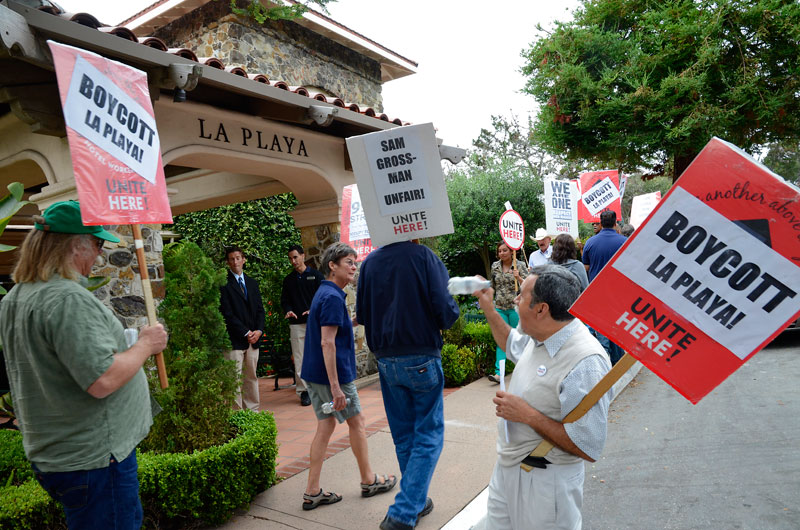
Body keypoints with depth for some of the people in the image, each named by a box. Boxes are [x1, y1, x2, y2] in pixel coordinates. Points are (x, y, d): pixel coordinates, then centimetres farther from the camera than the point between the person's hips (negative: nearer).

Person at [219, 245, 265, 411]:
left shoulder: (252, 283, 15)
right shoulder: (223, 284, -5)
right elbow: (227, 314, -10)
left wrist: (259, 330, -2)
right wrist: (246, 333, -10)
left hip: (253, 337, 6)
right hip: (234, 340, -6)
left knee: (252, 377, 10)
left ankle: (253, 410, 18)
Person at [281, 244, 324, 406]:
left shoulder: (316, 275, 5)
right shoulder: (288, 279, 14)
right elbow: (284, 300, 16)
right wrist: (288, 310, -5)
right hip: (296, 324, 2)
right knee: (299, 360, 0)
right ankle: (303, 390, 7)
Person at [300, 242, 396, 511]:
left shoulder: (324, 293, 12)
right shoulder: (333, 297, -19)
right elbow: (327, 342, -24)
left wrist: (355, 319, 15)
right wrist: (336, 387, -25)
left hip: (313, 373, 9)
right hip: (332, 374, -9)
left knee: (326, 425, 13)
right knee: (357, 422, 8)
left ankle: (312, 492, 17)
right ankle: (368, 481, 26)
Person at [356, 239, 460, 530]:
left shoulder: (369, 262, 2)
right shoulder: (423, 256, -11)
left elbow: (361, 314, 5)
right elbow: (444, 308, -16)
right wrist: (451, 313, 6)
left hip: (386, 361, 5)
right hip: (421, 358, -5)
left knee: (403, 436, 17)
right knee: (429, 436, 7)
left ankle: (417, 502, 31)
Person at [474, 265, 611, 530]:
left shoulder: (585, 363, -30)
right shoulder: (542, 337, -3)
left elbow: (590, 449, -28)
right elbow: (512, 344, 23)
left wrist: (528, 415, -26)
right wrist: (487, 308, 13)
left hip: (544, 483, -8)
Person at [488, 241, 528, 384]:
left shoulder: (520, 265, -2)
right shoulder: (495, 266, 9)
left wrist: (518, 278, -21)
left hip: (515, 307, -3)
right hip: (499, 308, 3)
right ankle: (498, 373, -10)